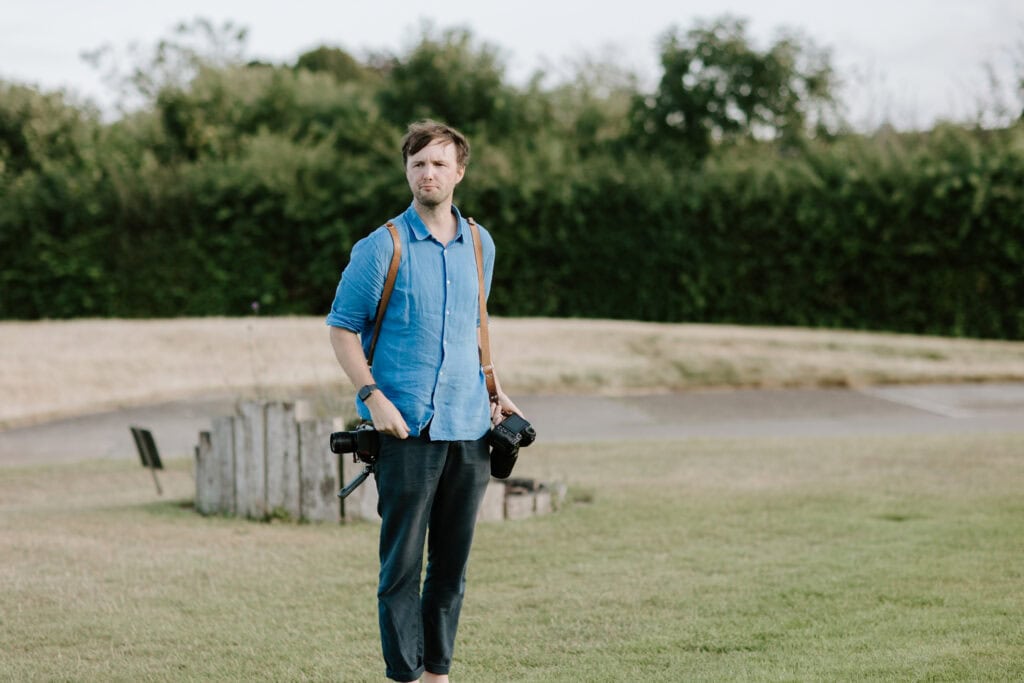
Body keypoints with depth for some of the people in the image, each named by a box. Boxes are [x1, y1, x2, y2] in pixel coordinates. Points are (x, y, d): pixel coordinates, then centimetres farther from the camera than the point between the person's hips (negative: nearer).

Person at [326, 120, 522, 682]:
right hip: (406, 429, -5)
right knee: (402, 562, -3)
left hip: (469, 427, 5)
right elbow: (342, 328, -3)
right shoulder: (381, 247, -4)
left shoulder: (480, 245, 12)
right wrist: (372, 396, -15)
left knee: (452, 563, 10)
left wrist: (493, 391, 15)